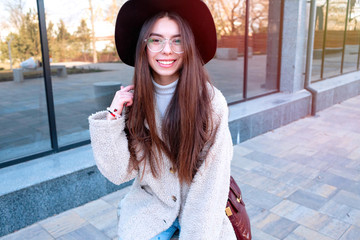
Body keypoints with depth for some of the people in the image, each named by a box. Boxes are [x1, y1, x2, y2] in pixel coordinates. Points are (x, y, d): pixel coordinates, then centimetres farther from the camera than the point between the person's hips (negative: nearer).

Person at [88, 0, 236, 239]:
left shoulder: (211, 101, -15)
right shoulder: (132, 101, -8)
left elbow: (211, 179, -13)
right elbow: (119, 173, -9)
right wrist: (112, 118, -19)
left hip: (204, 210, -1)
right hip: (150, 204, 1)